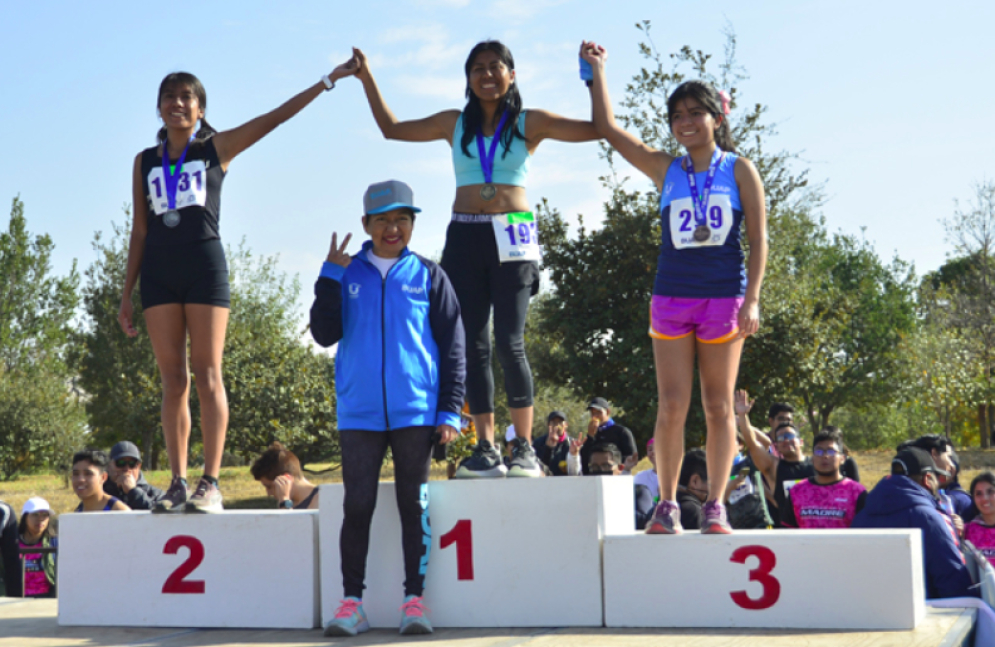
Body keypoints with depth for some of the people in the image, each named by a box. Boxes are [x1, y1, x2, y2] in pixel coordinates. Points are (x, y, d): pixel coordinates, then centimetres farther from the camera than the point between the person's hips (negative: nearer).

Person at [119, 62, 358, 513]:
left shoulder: (216, 148, 8)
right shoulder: (145, 162, 16)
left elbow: (275, 117, 2)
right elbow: (139, 230, 15)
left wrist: (329, 79, -4)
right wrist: (126, 294, 10)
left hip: (204, 264, -3)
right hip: (158, 270, 3)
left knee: (207, 376, -7)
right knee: (172, 380, 1)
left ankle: (210, 484, -8)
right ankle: (177, 483, 3)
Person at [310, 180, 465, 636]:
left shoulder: (428, 275, 7)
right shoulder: (347, 274, 10)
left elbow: (452, 347, 6)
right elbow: (325, 334, 0)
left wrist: (450, 410, -2)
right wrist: (331, 274, -6)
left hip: (415, 411, -1)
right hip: (359, 412, 1)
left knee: (414, 505, 3)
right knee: (357, 505, 0)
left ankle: (414, 600, 8)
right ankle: (351, 602, 4)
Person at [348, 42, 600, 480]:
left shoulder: (530, 123, 5)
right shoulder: (455, 124, 14)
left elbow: (598, 128, 2)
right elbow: (392, 129, 25)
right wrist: (367, 79, 22)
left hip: (513, 238, -3)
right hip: (464, 237, 3)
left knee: (509, 344, -13)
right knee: (474, 346, 0)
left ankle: (524, 448, -5)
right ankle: (486, 449, 4)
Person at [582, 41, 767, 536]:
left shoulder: (739, 170, 3)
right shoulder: (665, 170, 8)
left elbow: (758, 239, 0)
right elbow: (607, 128, 8)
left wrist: (752, 299, -9)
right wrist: (596, 70, 10)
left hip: (724, 298, -1)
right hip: (672, 297, 1)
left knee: (718, 408, 3)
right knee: (671, 408, -2)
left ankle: (715, 507, 9)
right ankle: (667, 507, 6)